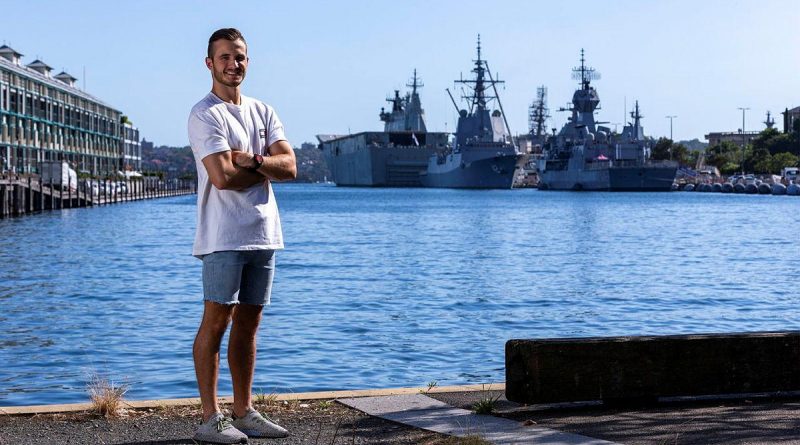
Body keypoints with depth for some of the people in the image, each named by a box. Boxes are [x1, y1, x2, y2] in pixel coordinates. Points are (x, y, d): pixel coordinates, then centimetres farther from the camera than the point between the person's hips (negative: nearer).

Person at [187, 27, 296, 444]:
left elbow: (289, 166, 3)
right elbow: (222, 177, -18)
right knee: (216, 320, -6)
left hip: (263, 234, 7)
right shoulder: (205, 114, -7)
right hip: (223, 236, -7)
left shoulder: (263, 112, 15)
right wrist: (267, 170, -2)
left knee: (248, 322, 10)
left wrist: (252, 161, -14)